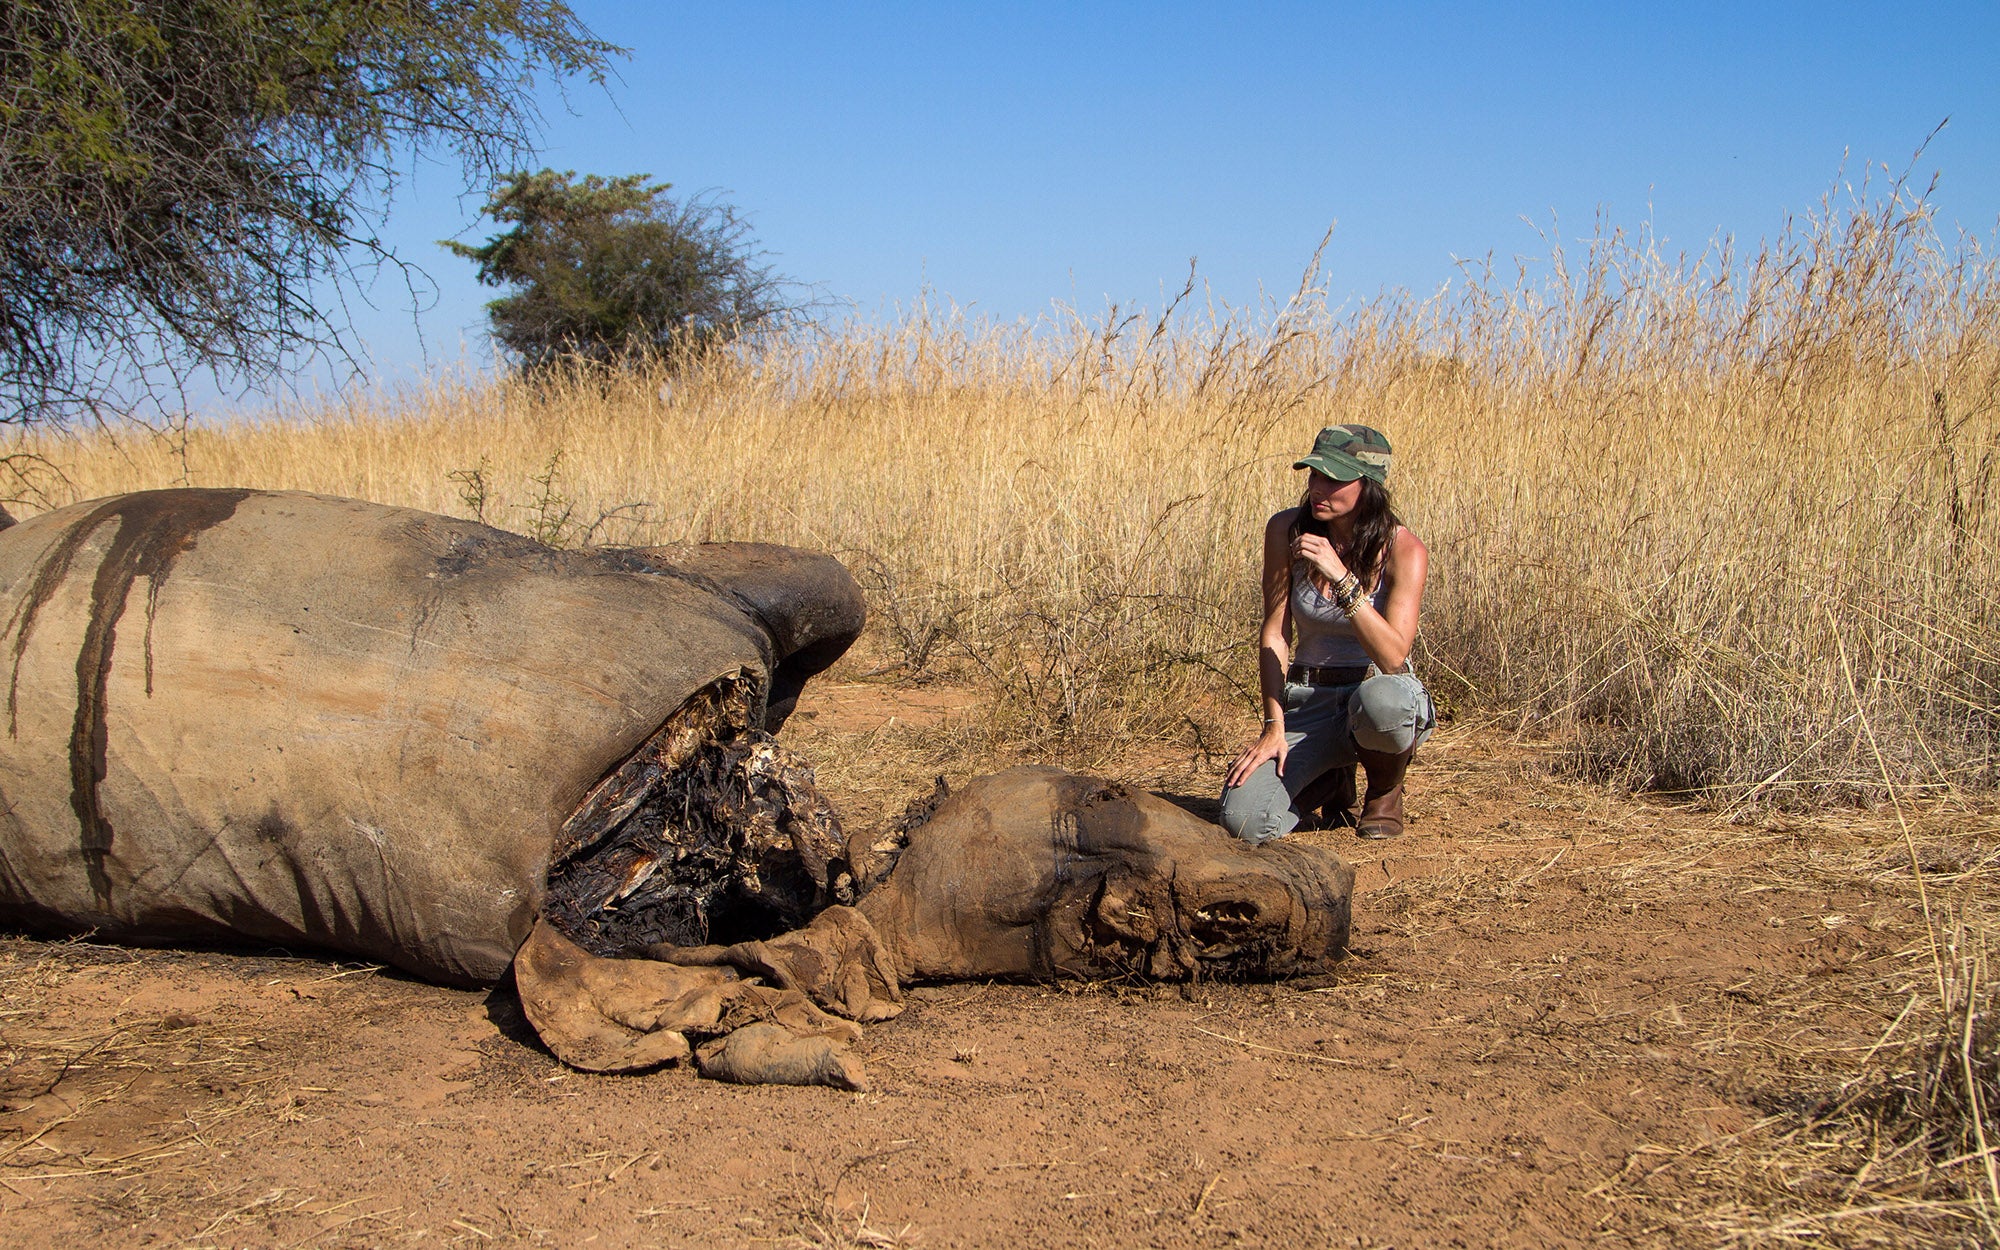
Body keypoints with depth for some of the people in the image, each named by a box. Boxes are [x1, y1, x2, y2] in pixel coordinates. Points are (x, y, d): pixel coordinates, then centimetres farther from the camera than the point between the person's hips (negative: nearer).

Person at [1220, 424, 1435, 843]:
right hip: (1307, 701, 3)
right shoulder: (1287, 530, -6)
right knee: (1243, 822, -21)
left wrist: (1341, 577, -36)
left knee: (1380, 699, -43)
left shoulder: (1403, 550, -16)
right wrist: (1274, 726, -10)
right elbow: (1274, 634, -2)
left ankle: (1385, 789, -5)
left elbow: (1392, 656, -28)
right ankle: (1332, 781, 14)